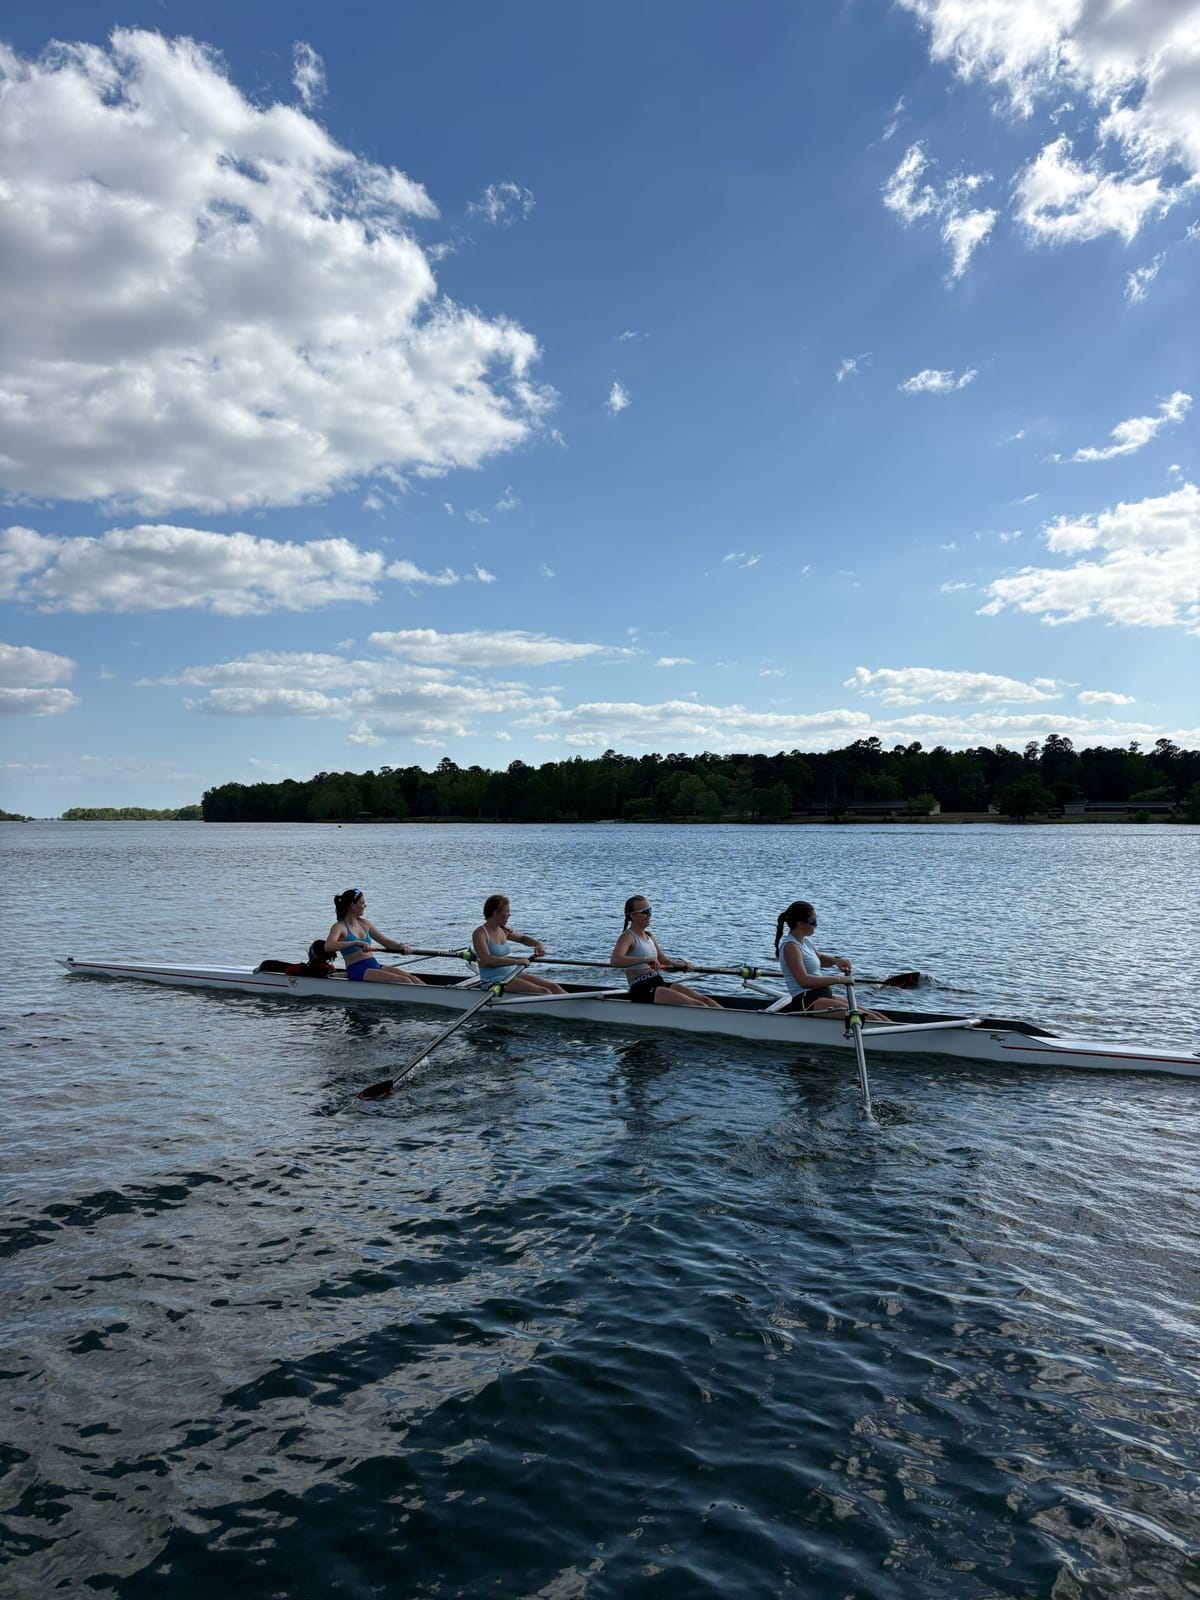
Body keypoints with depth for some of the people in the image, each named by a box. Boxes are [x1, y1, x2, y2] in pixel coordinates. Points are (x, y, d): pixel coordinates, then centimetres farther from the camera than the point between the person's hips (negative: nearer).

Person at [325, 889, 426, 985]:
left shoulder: (365, 924, 17)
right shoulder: (340, 927, -4)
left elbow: (387, 942, 19)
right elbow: (328, 946, -25)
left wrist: (401, 947, -4)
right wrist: (356, 942, -36)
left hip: (375, 965, 7)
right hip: (357, 970, -7)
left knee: (412, 979, -15)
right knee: (403, 981, -25)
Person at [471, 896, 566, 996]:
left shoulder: (503, 930, 11)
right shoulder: (480, 934, -12)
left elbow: (522, 938, 28)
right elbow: (487, 960, -26)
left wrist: (539, 944, 7)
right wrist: (516, 961, -29)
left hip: (511, 975, 8)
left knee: (553, 987, -8)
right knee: (543, 992, -23)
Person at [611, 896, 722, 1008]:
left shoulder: (649, 936, 19)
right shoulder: (627, 937, -7)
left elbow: (665, 963, 19)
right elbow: (615, 960, -27)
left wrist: (683, 966, -2)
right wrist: (646, 959, -37)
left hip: (660, 983, 8)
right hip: (642, 990, -8)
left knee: (705, 1000, -7)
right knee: (696, 1005, -21)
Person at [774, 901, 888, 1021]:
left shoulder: (805, 940, 12)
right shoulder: (790, 946, -15)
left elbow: (820, 958, 32)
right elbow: (804, 981, -27)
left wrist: (835, 960, 9)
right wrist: (838, 979, -25)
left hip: (822, 995, 9)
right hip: (806, 1002, -9)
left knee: (874, 1015, 0)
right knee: (865, 1017, -20)